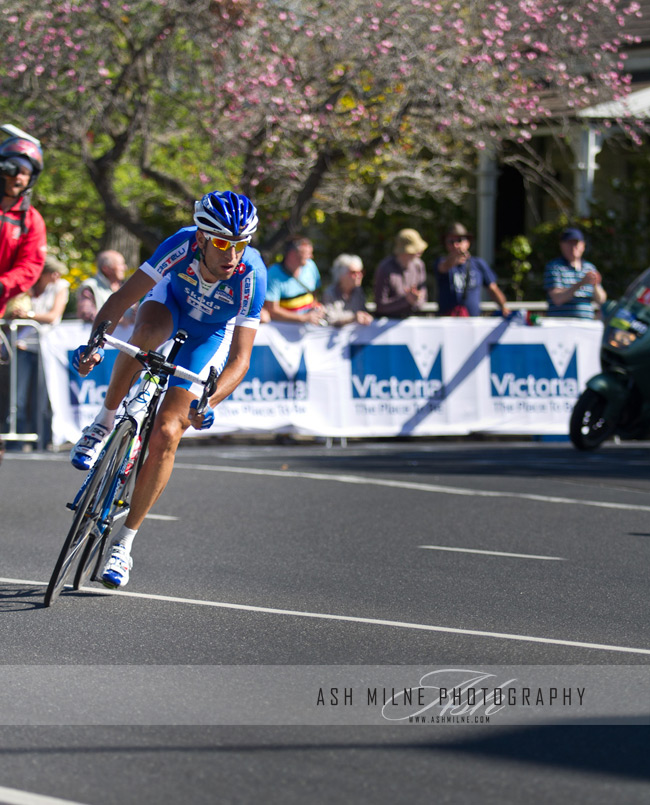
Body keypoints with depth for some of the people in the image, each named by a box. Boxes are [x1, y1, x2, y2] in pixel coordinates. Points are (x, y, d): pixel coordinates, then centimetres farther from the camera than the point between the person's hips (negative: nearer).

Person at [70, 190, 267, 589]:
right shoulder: (183, 246, -35)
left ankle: (125, 543, -1)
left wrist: (209, 402, -54)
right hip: (172, 301, 1)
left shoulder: (251, 276, -37)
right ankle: (105, 422, -15)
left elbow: (240, 359, -37)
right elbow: (123, 297, -32)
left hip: (211, 334, -1)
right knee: (147, 332, -39)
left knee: (166, 435, -13)